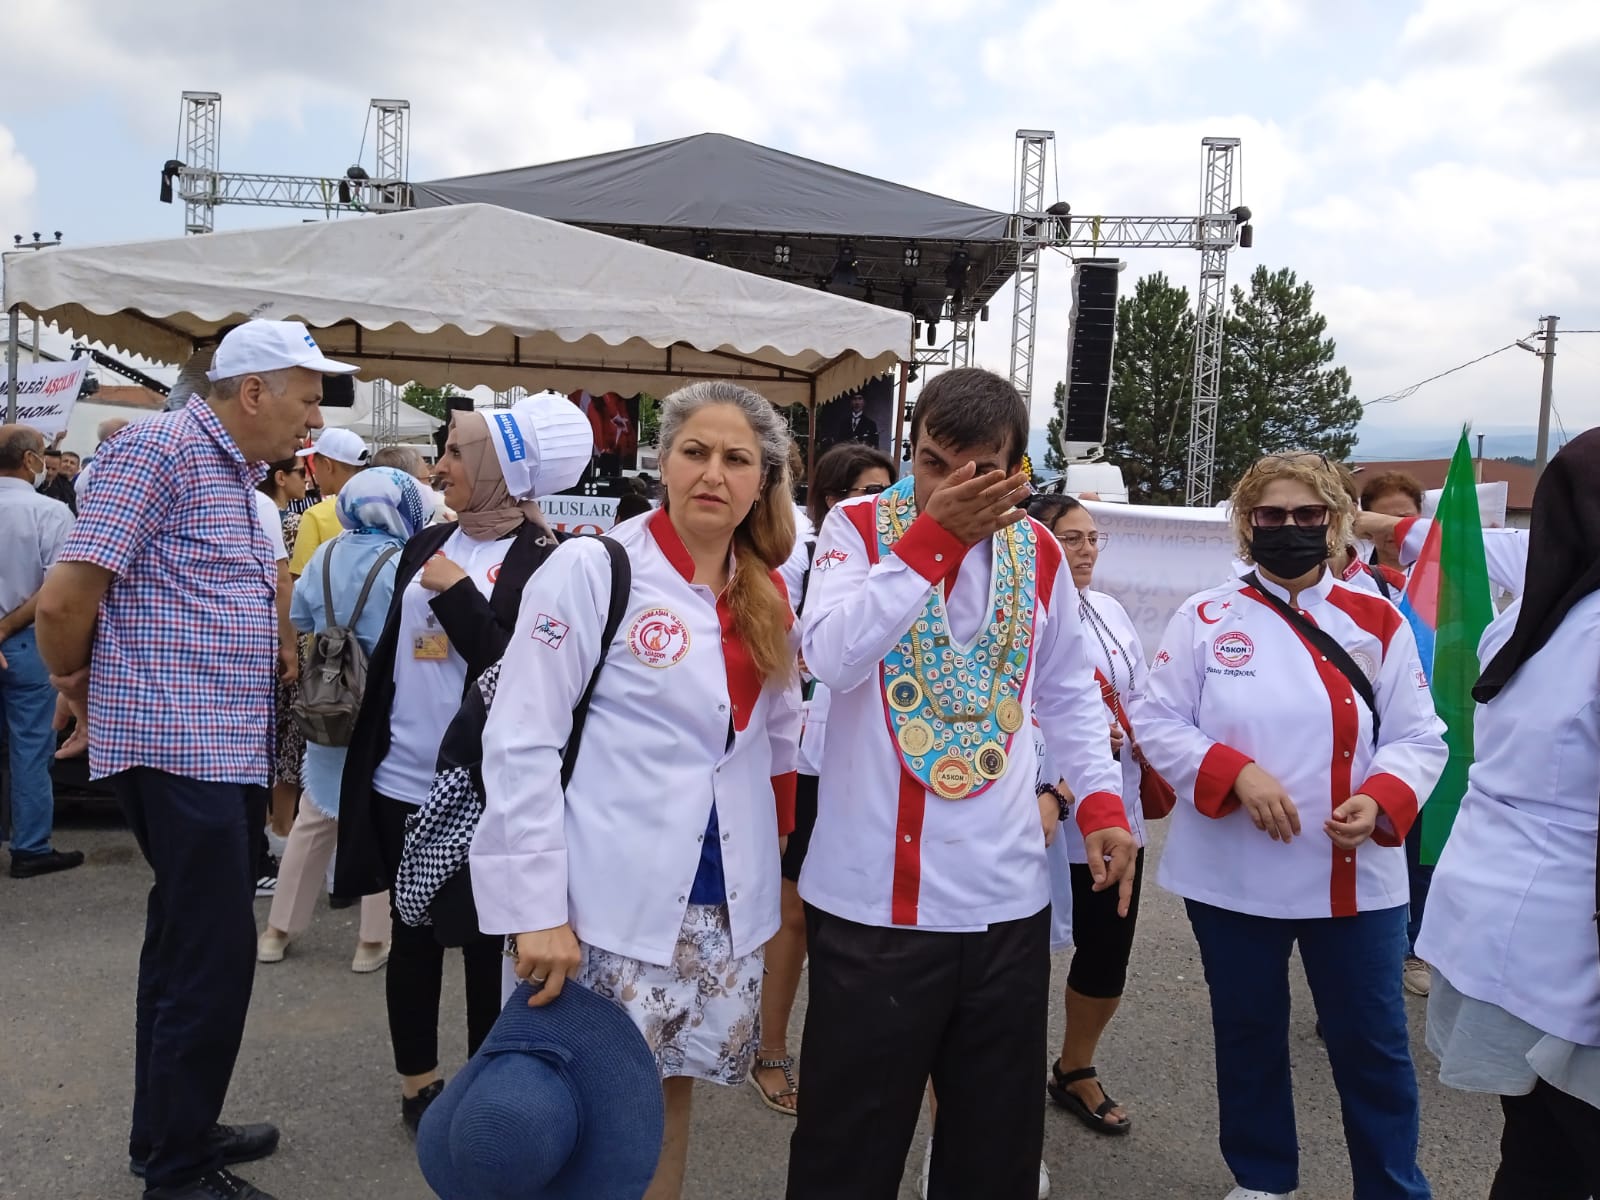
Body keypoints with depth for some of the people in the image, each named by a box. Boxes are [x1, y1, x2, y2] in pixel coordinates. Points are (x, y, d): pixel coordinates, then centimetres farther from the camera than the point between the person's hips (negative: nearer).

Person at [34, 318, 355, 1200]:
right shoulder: (159, 450, -13)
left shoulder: (233, 474, 16)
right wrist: (75, 683, -1)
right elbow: (65, 598, -15)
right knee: (215, 954, -4)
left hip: (214, 748, 10)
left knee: (184, 944, 18)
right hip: (178, 744, -10)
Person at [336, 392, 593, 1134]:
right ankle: (418, 1082, 30)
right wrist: (368, 753, 16)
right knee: (412, 933, 14)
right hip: (404, 778, 5)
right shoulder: (428, 544, 9)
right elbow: (389, 652, 15)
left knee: (485, 938, 8)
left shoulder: (541, 562, -10)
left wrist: (458, 593, -18)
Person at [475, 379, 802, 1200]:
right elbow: (520, 744, -13)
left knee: (672, 1093, 16)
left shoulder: (767, 596, 6)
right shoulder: (592, 569, -10)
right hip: (610, 899, -4)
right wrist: (538, 909, -18)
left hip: (725, 901, 5)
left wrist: (773, 846, 7)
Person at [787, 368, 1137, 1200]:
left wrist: (1100, 801, 3)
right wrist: (934, 536, -21)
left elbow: (1069, 695, 16)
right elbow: (831, 656, -21)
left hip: (1005, 892, 4)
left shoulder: (1039, 553, 6)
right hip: (873, 892, -3)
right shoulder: (858, 527, -4)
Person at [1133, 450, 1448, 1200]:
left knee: (1372, 1045, 10)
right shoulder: (1205, 618, -2)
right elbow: (1156, 720, -4)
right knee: (1249, 1036, 15)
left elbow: (1419, 737, 2)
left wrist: (1383, 800, -18)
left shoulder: (1379, 624, 2)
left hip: (1356, 876, 1)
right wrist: (1237, 772, -19)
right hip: (1233, 874, 0)